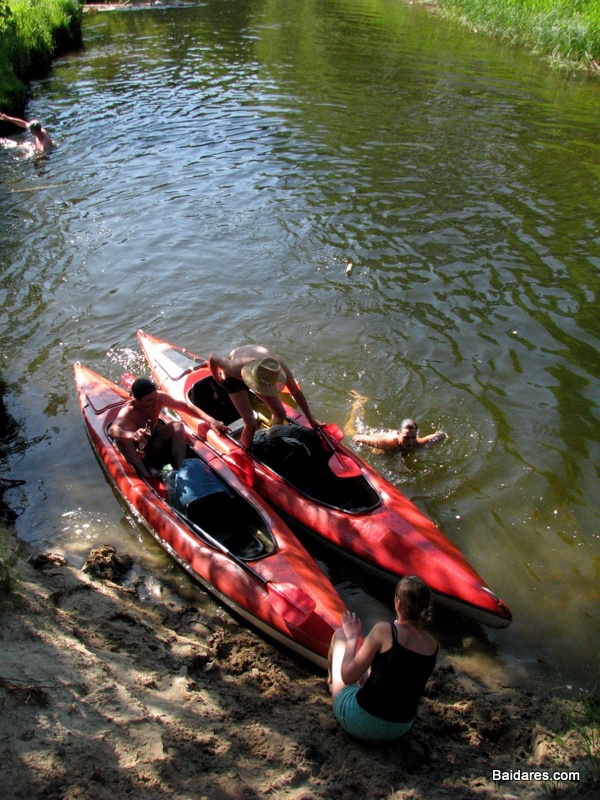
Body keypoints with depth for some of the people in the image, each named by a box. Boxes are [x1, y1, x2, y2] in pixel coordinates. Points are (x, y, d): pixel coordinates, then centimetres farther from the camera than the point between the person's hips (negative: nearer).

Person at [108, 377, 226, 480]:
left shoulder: (160, 397, -18)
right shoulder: (128, 411, -31)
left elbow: (185, 407, -7)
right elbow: (112, 430, -51)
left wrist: (210, 420, -18)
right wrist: (132, 435, -73)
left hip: (155, 446, 4)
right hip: (136, 452, -4)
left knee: (177, 426, -21)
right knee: (121, 437, -35)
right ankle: (145, 475, -38)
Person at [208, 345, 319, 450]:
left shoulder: (280, 369, -39)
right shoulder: (236, 369, -47)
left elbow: (297, 394, -20)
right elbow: (212, 357, -27)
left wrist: (310, 419, -8)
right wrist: (217, 379, -10)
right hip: (233, 378, -3)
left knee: (280, 414, -1)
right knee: (250, 424, -14)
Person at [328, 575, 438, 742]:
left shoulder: (384, 631, -24)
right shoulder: (432, 646, -8)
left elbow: (348, 677, -17)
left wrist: (352, 638, -3)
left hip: (359, 723, -5)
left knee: (339, 635, 15)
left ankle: (331, 682, 44)